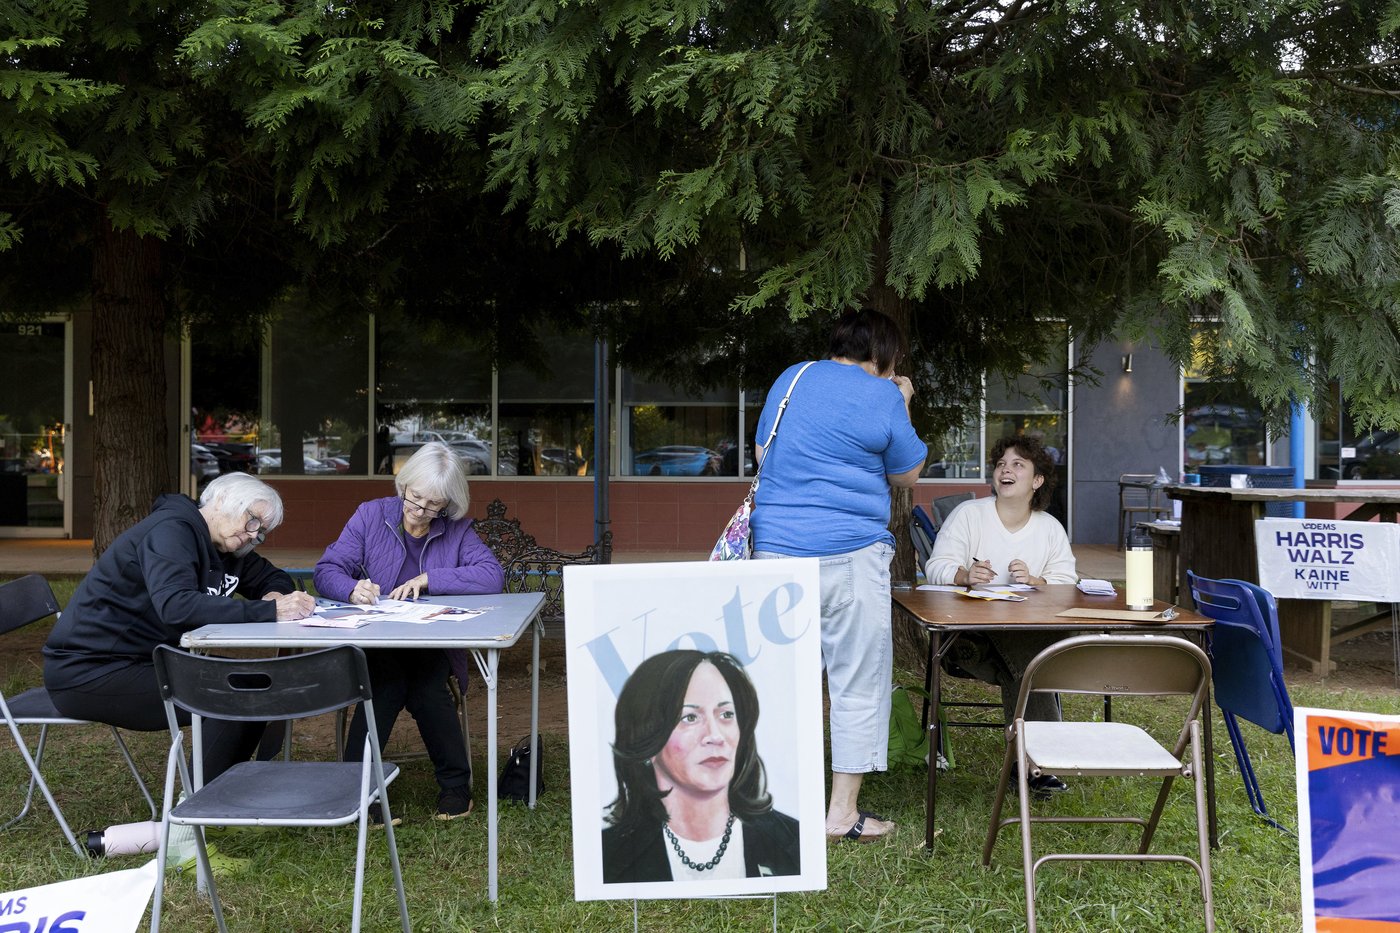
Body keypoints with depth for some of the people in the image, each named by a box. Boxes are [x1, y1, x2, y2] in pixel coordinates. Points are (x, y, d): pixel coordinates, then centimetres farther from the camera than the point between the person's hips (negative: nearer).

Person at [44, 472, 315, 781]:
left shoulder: (226, 549, 8)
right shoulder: (171, 530, -19)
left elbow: (276, 579, 19)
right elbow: (175, 606, -36)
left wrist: (275, 596, -7)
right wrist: (269, 611, -38)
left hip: (147, 661, 10)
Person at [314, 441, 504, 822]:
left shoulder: (457, 530, 4)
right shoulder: (371, 515, 4)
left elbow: (492, 576, -10)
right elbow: (327, 570, -1)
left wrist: (428, 579, -18)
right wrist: (353, 589, -25)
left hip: (435, 647, 0)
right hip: (374, 644, 0)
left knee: (426, 687, -31)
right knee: (387, 681, -33)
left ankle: (455, 784, -9)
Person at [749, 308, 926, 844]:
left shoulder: (791, 379, 12)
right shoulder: (883, 399, -3)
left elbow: (761, 454, 20)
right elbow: (907, 475, 9)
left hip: (775, 546, 6)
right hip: (849, 557, -5)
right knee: (859, 685, 5)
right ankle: (842, 813, 9)